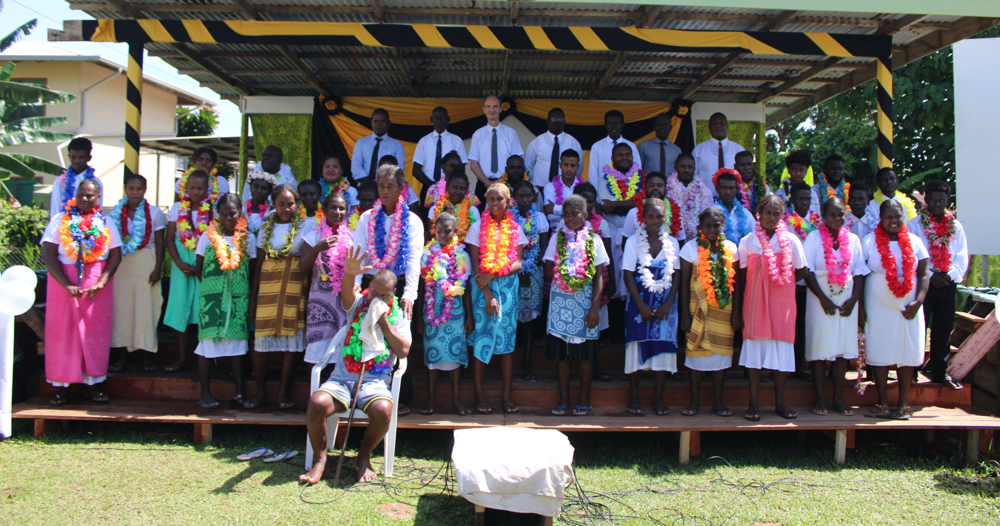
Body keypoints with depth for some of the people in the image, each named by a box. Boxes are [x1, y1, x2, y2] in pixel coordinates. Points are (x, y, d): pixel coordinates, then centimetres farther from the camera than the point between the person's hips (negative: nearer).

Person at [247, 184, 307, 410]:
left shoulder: (303, 228, 4)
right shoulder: (265, 229, 10)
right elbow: (259, 265, 11)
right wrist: (252, 297, 7)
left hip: (294, 290, -1)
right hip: (267, 289, 2)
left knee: (291, 339, 1)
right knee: (262, 340, 0)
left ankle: (283, 391, 11)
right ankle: (260, 391, 14)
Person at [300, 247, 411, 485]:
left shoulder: (398, 317, 12)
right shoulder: (359, 305, 11)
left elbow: (403, 351, -1)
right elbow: (347, 295, -15)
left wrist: (384, 323, -5)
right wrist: (349, 275, -38)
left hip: (375, 381, -1)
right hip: (342, 377, 1)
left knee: (383, 410, -33)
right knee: (317, 402, -29)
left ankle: (364, 456, -2)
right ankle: (320, 459, -4)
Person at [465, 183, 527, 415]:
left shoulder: (515, 228, 7)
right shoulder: (478, 228, 2)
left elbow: (518, 263, 0)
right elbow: (476, 264, -4)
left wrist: (493, 275, -14)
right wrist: (488, 294, -13)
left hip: (508, 287, 2)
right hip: (483, 288, -2)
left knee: (508, 339, 2)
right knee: (482, 338, -2)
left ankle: (507, 394, 8)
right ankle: (479, 394, 6)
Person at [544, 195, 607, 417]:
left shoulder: (593, 239, 3)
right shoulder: (557, 238, 9)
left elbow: (599, 276, -1)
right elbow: (549, 269, 6)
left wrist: (595, 306, -9)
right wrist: (561, 270, -13)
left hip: (585, 298, -1)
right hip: (560, 299, 1)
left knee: (585, 352, 3)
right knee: (562, 351, 4)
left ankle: (584, 399, 13)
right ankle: (563, 398, 13)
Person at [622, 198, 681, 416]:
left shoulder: (672, 243, 5)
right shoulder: (633, 241, -1)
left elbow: (676, 276, 3)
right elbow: (628, 275, -4)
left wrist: (668, 304, -8)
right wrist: (642, 305, -12)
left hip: (665, 304, 2)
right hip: (639, 302, -2)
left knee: (664, 346, 2)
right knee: (637, 346, 0)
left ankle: (659, 397, 12)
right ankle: (634, 397, 10)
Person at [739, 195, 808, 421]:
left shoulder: (791, 240, 1)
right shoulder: (748, 242, 2)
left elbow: (801, 272, 6)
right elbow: (743, 275, 7)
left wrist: (782, 280, 2)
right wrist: (761, 283, -1)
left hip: (782, 301, 0)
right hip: (755, 302, 0)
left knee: (782, 351, 4)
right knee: (754, 350, 0)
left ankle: (780, 402, 17)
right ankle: (753, 403, 8)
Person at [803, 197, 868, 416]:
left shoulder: (853, 240, 9)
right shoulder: (814, 237, -1)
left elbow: (860, 272, 7)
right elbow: (808, 272, -6)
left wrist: (854, 299, -5)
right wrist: (823, 298, -13)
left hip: (847, 299, 3)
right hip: (820, 298, -3)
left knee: (843, 348, 4)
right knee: (819, 348, -2)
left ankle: (838, 398, 12)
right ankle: (820, 398, 6)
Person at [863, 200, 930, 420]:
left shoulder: (914, 242, 7)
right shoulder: (870, 241, 0)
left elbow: (924, 275, 6)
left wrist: (918, 302, -6)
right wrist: (860, 306, -7)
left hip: (908, 308, 2)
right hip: (878, 308, -2)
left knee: (907, 352, 4)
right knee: (880, 352, 0)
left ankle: (904, 402, 14)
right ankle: (883, 402, 9)